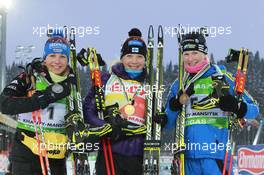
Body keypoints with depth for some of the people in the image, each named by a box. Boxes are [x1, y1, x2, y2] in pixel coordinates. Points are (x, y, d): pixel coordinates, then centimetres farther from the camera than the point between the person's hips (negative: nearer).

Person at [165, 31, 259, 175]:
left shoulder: (221, 77, 4)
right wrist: (177, 102, -3)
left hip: (215, 154, -4)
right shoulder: (179, 85, 16)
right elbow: (168, 125, 14)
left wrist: (236, 106, -19)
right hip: (188, 156, 4)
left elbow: (253, 109, 2)